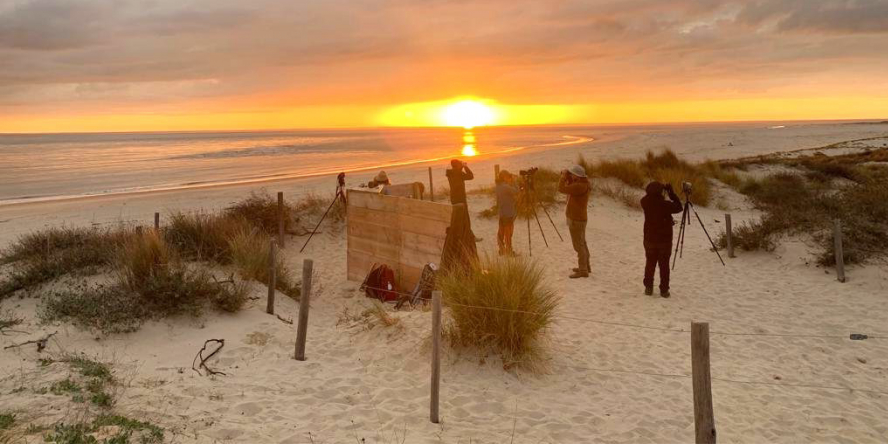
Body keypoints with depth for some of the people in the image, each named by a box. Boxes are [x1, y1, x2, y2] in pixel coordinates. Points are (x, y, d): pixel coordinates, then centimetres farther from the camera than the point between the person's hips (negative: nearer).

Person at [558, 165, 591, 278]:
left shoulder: (580, 186, -25)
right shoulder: (583, 183, 5)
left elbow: (562, 189, -28)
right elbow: (569, 188, 19)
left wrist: (563, 176, -14)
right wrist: (568, 177, 4)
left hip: (576, 220, -10)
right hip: (579, 218, 10)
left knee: (579, 246, -4)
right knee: (582, 243, 20)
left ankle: (583, 271, 1)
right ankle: (586, 266, 33)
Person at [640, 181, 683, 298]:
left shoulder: (645, 203, -9)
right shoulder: (664, 204, -20)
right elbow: (679, 207, -5)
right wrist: (671, 193, -3)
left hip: (650, 239, 3)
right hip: (665, 240, -3)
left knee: (650, 264, 13)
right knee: (664, 265, 6)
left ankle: (648, 288, 14)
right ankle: (664, 290, 9)